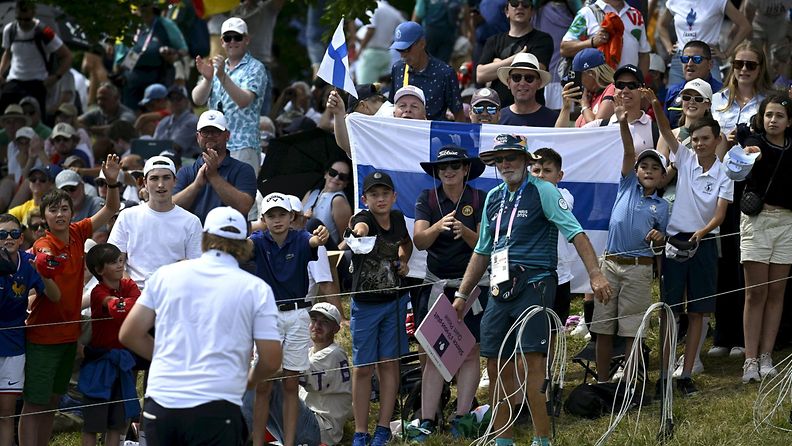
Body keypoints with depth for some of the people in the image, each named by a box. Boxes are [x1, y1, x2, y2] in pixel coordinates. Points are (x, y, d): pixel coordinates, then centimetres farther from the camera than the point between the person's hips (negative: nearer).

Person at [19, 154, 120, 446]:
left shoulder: (77, 235, 0)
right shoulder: (43, 247, -17)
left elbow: (110, 210, 7)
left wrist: (113, 181, -9)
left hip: (69, 332, 7)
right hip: (43, 335, -7)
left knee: (52, 400, 15)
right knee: (35, 403, -4)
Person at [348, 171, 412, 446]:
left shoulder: (397, 219, 0)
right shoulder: (363, 218, -15)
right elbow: (359, 226, -43)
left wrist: (404, 262, 4)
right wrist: (360, 229, -66)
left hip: (393, 302, 3)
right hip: (365, 304, -3)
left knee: (388, 363, 5)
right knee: (363, 368, 2)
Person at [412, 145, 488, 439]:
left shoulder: (479, 200, -2)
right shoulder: (427, 199, 1)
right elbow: (418, 240, -12)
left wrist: (465, 232, -29)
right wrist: (437, 227, -33)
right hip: (436, 285, 1)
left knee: (469, 352, 0)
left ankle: (461, 418, 5)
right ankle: (427, 421, -2)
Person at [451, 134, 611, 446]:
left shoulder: (543, 191, -2)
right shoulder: (493, 198, 17)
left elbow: (576, 233, -9)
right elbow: (482, 251, 25)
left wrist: (595, 275, -19)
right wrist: (462, 294, 24)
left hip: (534, 285, -7)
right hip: (500, 289, 7)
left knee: (533, 362, -15)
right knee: (497, 367, 6)